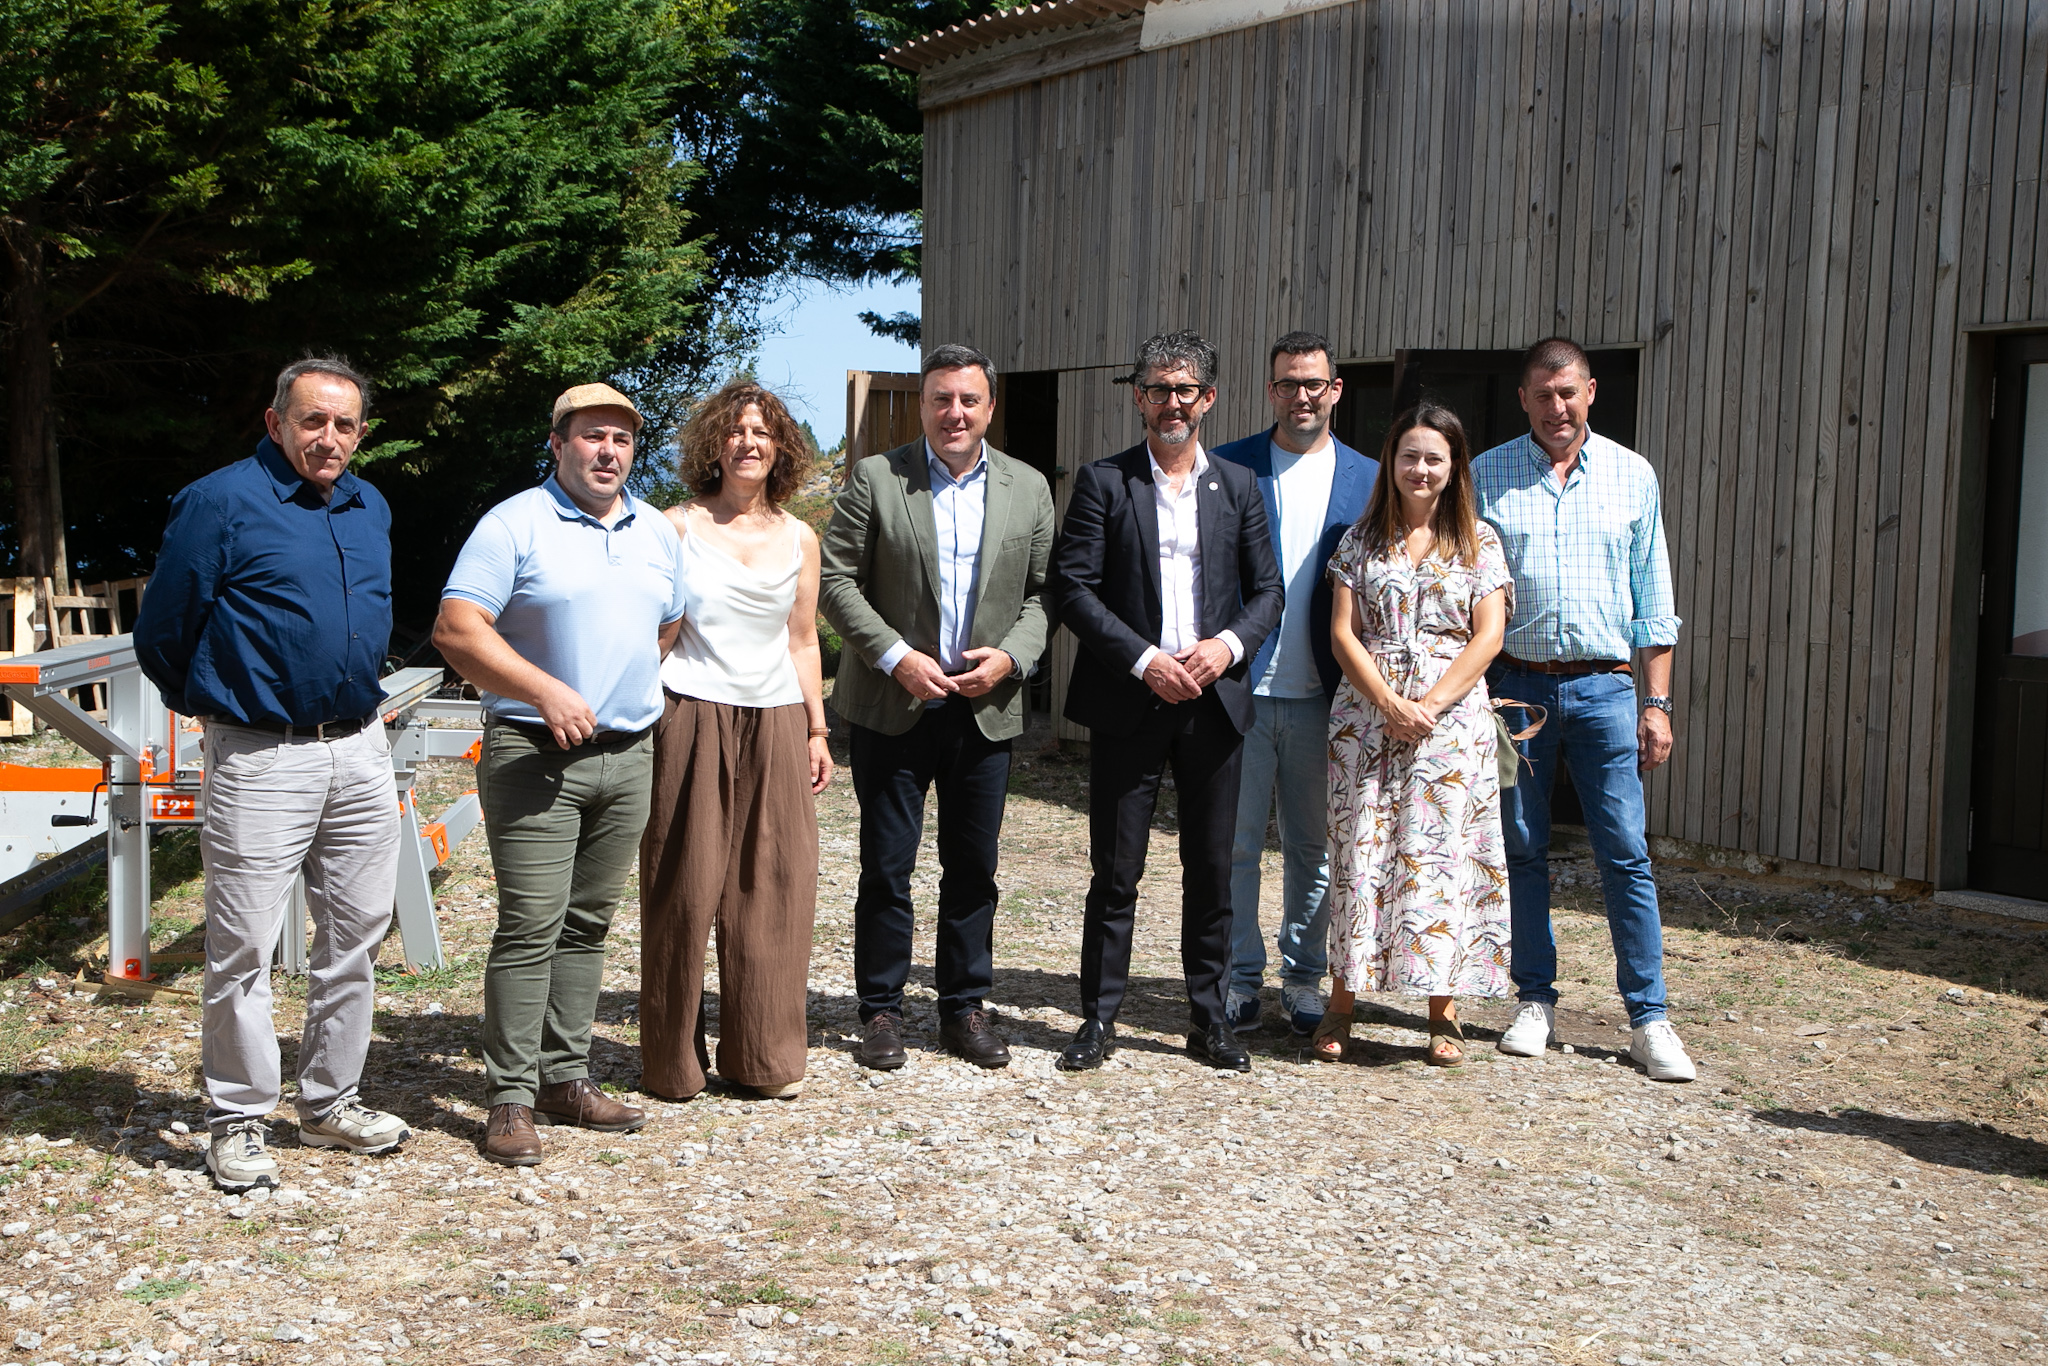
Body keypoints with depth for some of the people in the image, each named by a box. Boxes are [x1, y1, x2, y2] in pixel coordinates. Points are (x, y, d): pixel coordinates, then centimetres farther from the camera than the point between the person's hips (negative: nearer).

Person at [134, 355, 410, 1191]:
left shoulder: (371, 509, 12)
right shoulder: (221, 502, -8)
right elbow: (161, 631, -2)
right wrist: (210, 704, 11)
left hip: (361, 753, 6)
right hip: (260, 758, -6)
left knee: (356, 936, 11)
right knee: (242, 949, -1)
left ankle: (331, 1102, 24)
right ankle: (238, 1121, 11)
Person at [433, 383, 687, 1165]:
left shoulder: (657, 533, 14)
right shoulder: (514, 525, -6)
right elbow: (456, 631, -14)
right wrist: (546, 691, -21)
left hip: (629, 755, 6)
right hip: (534, 755, -6)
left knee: (587, 925, 11)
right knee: (529, 928, -8)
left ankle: (565, 1078, 20)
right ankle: (511, 1099, 0)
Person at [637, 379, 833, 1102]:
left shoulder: (799, 539, 11)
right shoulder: (679, 526, 1)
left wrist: (816, 730, 12)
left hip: (776, 724, 3)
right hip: (692, 718, -3)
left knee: (775, 886, 3)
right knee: (686, 887, 0)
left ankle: (763, 1055, 15)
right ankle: (672, 1061, 12)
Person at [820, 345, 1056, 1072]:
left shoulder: (1028, 488, 8)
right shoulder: (874, 478, 0)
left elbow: (1043, 592, 8)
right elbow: (837, 579, -4)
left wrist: (1010, 656, -10)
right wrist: (896, 656, -13)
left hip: (986, 707, 2)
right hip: (893, 705, -2)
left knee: (974, 868, 9)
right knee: (885, 867, 3)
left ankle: (965, 1010, 21)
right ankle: (881, 1012, 15)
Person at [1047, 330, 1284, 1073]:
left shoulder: (1238, 486, 11)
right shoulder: (1104, 482, 1)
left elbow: (1267, 589, 11)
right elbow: (1072, 587, -6)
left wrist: (1230, 644, -10)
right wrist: (1144, 660, -15)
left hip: (1215, 700, 3)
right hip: (1128, 703, -3)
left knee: (1212, 870, 8)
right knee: (1115, 872, 2)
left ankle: (1209, 1018, 20)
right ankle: (1099, 1019, 14)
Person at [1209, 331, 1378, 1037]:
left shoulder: (1368, 479, 7)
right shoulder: (1227, 468, 2)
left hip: (1324, 694, 1)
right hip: (1241, 687, -1)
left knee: (1315, 848, 10)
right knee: (1236, 842, 4)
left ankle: (1304, 976, 23)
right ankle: (1240, 975, 17)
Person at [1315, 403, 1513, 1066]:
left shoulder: (1479, 541, 7)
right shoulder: (1361, 539, 9)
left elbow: (1488, 637, -1)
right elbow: (1343, 632, 2)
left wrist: (1429, 705, -12)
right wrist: (1388, 703, -11)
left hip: (1451, 717, -1)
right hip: (1366, 715, 1)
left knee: (1438, 855, -2)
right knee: (1361, 851, 0)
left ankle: (1443, 1015, 6)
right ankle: (1341, 1005, 9)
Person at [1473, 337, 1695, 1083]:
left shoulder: (1631, 475, 6)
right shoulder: (1486, 476, 4)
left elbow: (1652, 599, 8)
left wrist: (1656, 701, 3)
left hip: (1604, 686, 0)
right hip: (1515, 683, 0)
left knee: (1626, 852, -2)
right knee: (1521, 848, 6)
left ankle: (1648, 1018, 5)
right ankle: (1536, 1001, 18)